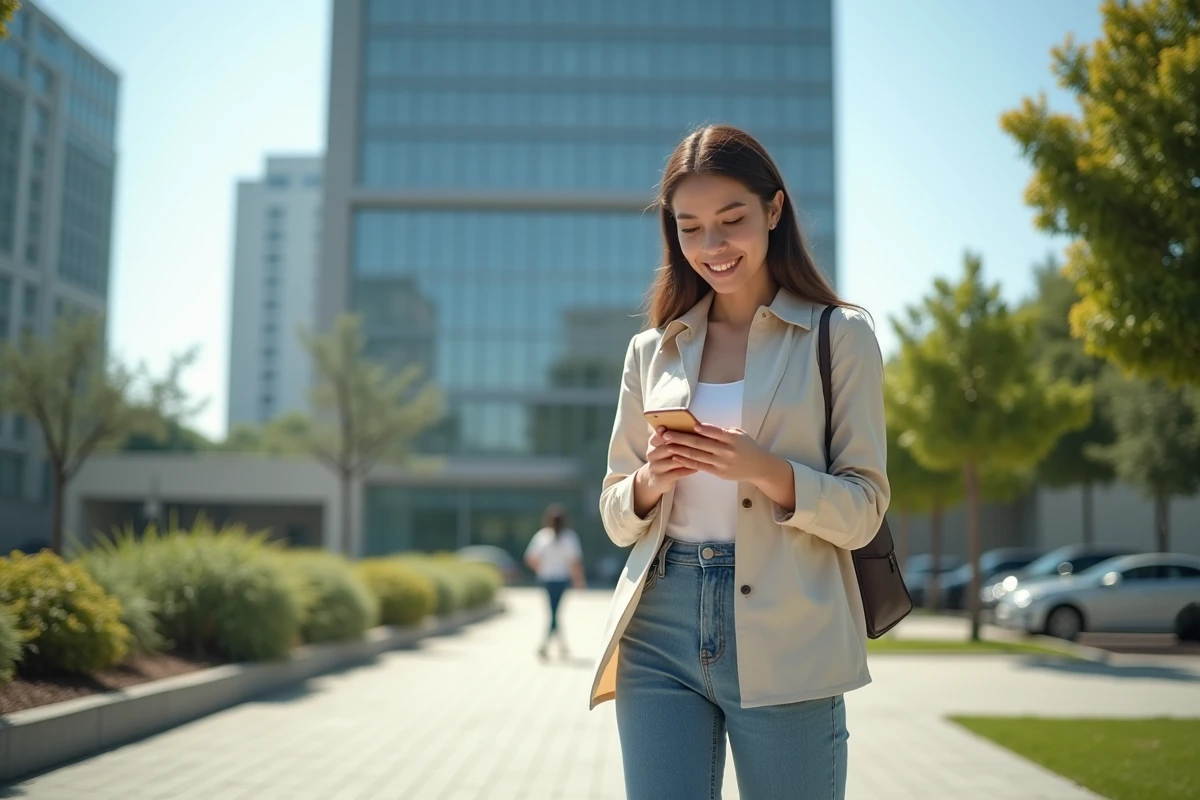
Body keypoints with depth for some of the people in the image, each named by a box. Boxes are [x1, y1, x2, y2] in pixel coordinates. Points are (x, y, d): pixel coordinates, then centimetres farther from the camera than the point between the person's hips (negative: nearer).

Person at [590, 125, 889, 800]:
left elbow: (863, 511, -1)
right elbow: (616, 517, 14)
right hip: (660, 632, 3)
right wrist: (651, 480, -8)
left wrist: (764, 470, -18)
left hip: (784, 643, -2)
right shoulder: (652, 350, 12)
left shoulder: (841, 337, 3)